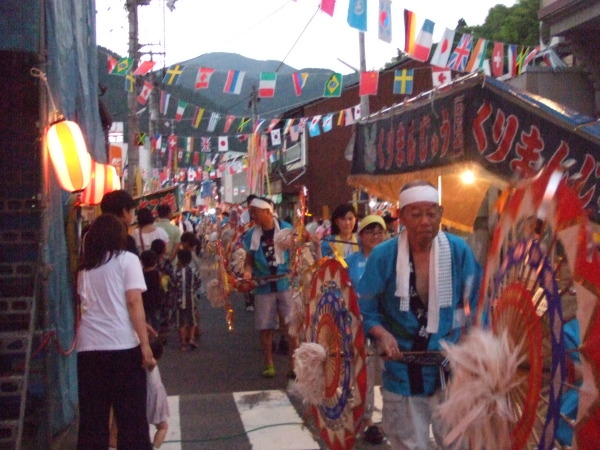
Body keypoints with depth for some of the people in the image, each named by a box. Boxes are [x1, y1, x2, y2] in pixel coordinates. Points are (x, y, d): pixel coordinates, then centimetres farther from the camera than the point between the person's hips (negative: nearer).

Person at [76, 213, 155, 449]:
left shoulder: (84, 267, 13)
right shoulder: (127, 259, 1)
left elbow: (86, 304, 15)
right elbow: (133, 302, -9)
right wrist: (145, 345, -11)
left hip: (89, 347, 4)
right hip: (123, 346, -4)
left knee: (92, 417, 9)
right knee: (131, 416, 5)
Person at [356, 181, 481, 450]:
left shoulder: (458, 250, -9)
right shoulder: (383, 256, -12)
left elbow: (477, 304, 0)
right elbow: (364, 309, -3)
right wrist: (382, 333, -22)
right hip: (404, 370, -1)